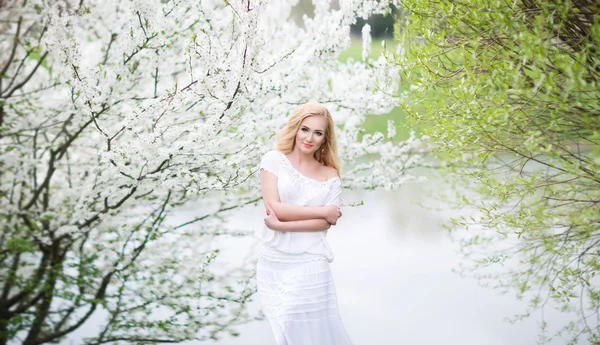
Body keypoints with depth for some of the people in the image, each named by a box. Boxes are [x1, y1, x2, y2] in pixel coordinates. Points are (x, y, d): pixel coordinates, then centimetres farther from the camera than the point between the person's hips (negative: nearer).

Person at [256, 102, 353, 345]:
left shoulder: (330, 177, 6)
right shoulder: (274, 160, 3)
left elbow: (326, 223, -5)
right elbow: (274, 207, -9)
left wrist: (281, 225, -15)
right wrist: (322, 211, -6)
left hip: (311, 265, 0)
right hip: (274, 263, 1)